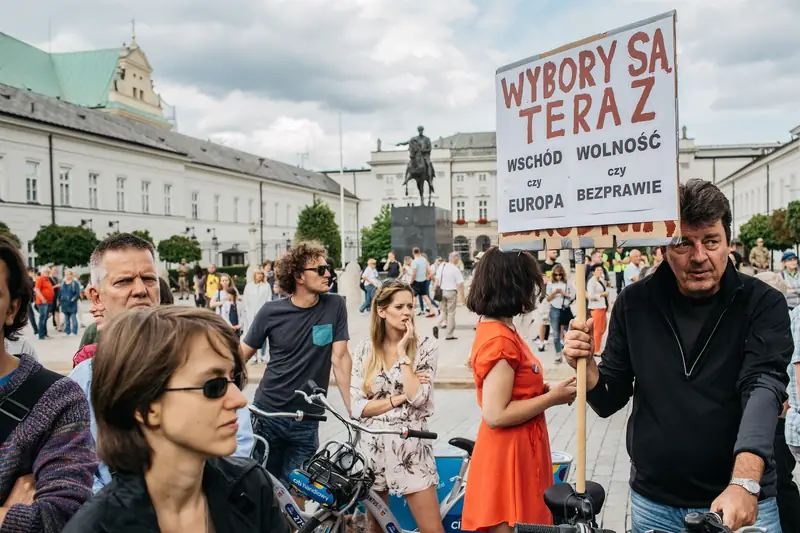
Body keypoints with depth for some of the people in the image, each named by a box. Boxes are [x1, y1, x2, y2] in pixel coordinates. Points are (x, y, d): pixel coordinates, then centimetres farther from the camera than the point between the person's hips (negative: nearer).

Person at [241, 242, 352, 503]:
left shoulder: (335, 306, -6)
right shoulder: (271, 312, -7)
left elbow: (340, 358, -7)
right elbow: (241, 356, 1)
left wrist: (354, 411, -12)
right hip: (267, 414, 0)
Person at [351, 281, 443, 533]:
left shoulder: (424, 346, -4)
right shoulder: (365, 349, 1)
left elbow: (418, 397, -16)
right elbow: (357, 406, -4)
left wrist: (403, 352, -13)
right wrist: (399, 398, -13)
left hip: (411, 447, -2)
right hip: (373, 446, 2)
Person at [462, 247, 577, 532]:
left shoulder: (498, 330, 8)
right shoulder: (499, 340, -22)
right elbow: (496, 415, -24)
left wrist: (545, 390, 3)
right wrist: (552, 398, -16)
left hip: (519, 453, 10)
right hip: (508, 459, -10)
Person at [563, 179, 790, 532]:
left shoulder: (763, 304, -9)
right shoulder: (635, 304, -3)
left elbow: (763, 388, -23)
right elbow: (609, 401, 3)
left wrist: (745, 483, -37)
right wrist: (587, 366, -18)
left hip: (742, 502, -2)